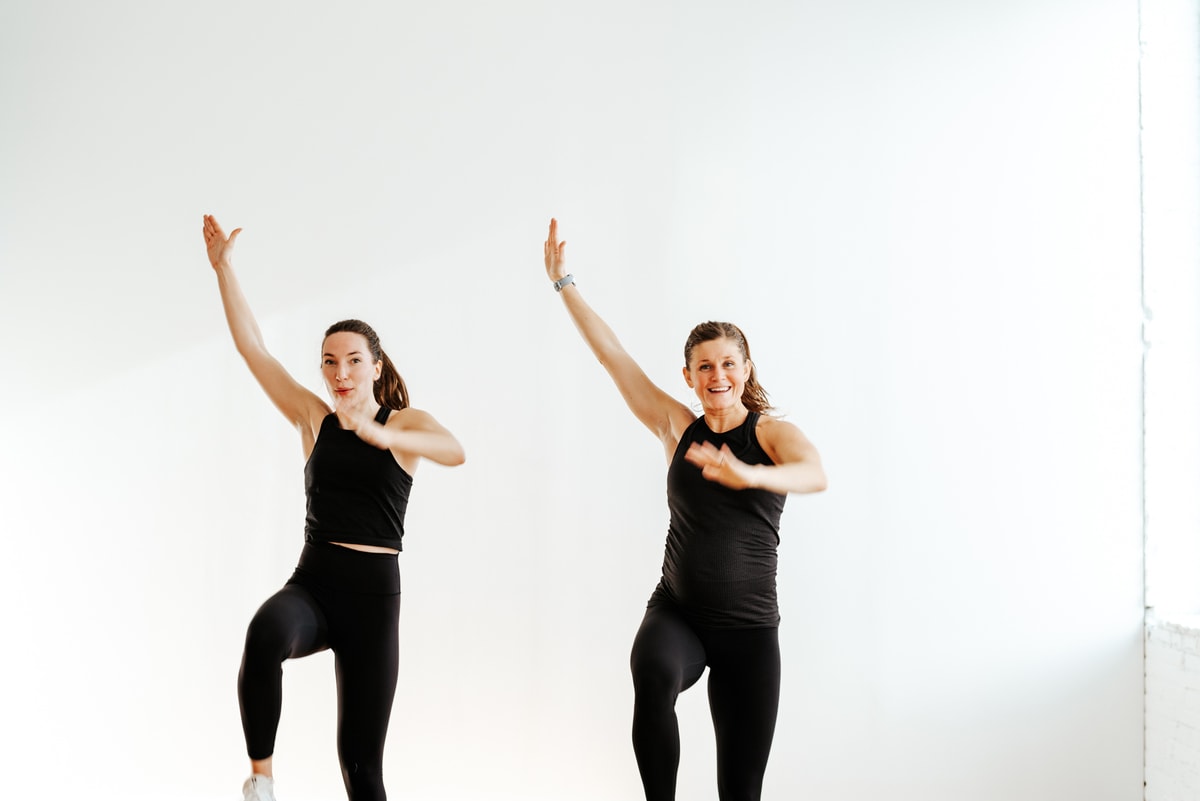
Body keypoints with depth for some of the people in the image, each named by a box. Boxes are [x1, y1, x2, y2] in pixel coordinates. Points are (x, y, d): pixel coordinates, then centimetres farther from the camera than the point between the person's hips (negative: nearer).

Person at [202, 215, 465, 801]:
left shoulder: (406, 421, 0)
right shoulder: (314, 420, 9)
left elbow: (454, 452, -23)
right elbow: (251, 347, 4)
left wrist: (379, 434, -39)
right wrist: (223, 268, -2)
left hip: (374, 595, -1)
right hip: (312, 583, 1)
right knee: (266, 633, -36)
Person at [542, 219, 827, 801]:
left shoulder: (773, 433, -5)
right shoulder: (678, 428, 4)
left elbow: (815, 475, -28)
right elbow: (611, 353, 6)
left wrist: (747, 475, -47)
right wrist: (563, 283, 5)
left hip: (748, 629, -1)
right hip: (676, 613, 1)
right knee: (654, 674, -35)